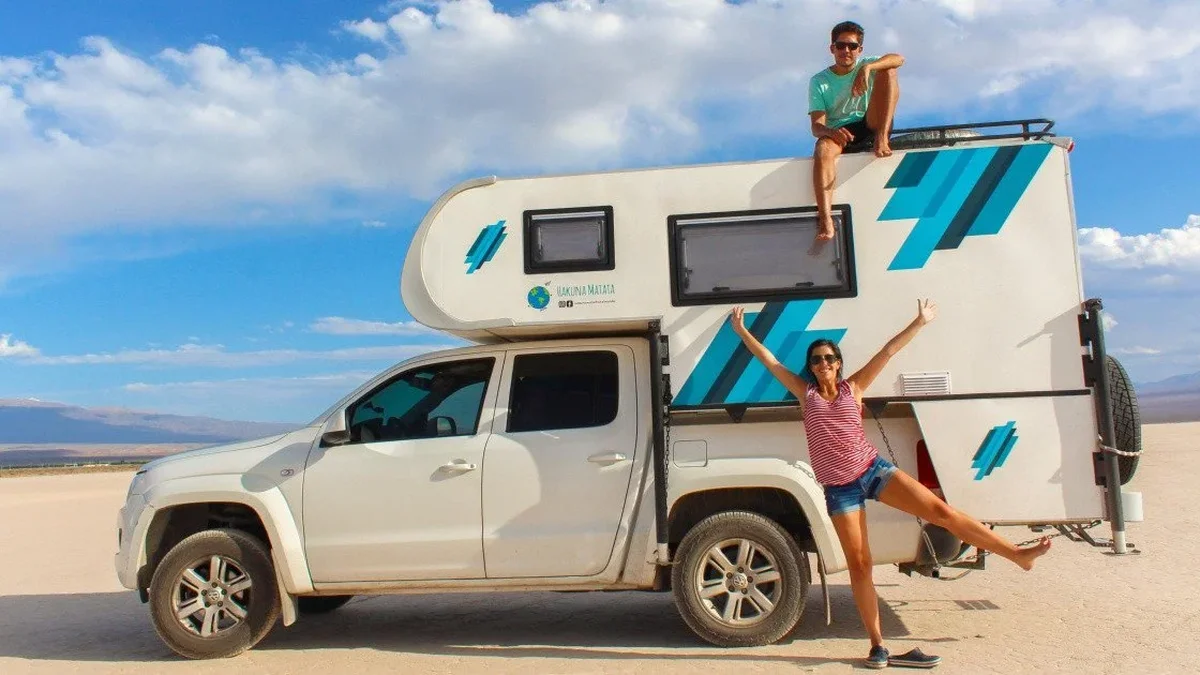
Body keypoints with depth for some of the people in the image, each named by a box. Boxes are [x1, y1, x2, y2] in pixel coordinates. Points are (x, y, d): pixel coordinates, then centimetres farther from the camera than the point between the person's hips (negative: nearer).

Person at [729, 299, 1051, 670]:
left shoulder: (852, 387, 5)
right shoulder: (805, 393, 4)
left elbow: (888, 351, 1)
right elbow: (769, 360, 3)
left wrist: (920, 322, 0)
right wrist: (742, 331, 3)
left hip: (874, 470, 1)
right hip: (839, 488, 0)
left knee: (940, 510, -9)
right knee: (859, 564, 3)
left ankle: (1019, 554, -2)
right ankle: (878, 647, 10)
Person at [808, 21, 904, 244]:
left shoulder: (866, 65, 11)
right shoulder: (819, 81, 5)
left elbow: (898, 59, -12)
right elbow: (817, 125, -7)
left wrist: (867, 68, -29)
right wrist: (830, 131, -32)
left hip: (870, 126, 2)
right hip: (837, 134, -2)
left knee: (887, 71, -13)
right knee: (823, 150, -40)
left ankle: (882, 139, -29)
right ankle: (826, 223, -54)